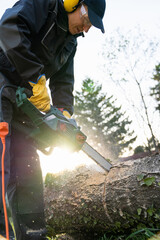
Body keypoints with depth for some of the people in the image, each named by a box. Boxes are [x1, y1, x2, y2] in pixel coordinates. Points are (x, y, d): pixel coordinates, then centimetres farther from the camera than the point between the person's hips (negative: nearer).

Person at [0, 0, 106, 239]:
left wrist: (64, 112, -4)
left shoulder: (70, 42, 16)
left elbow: (63, 82, 14)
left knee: (28, 173, 1)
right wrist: (36, 78, -26)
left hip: (22, 97, 8)